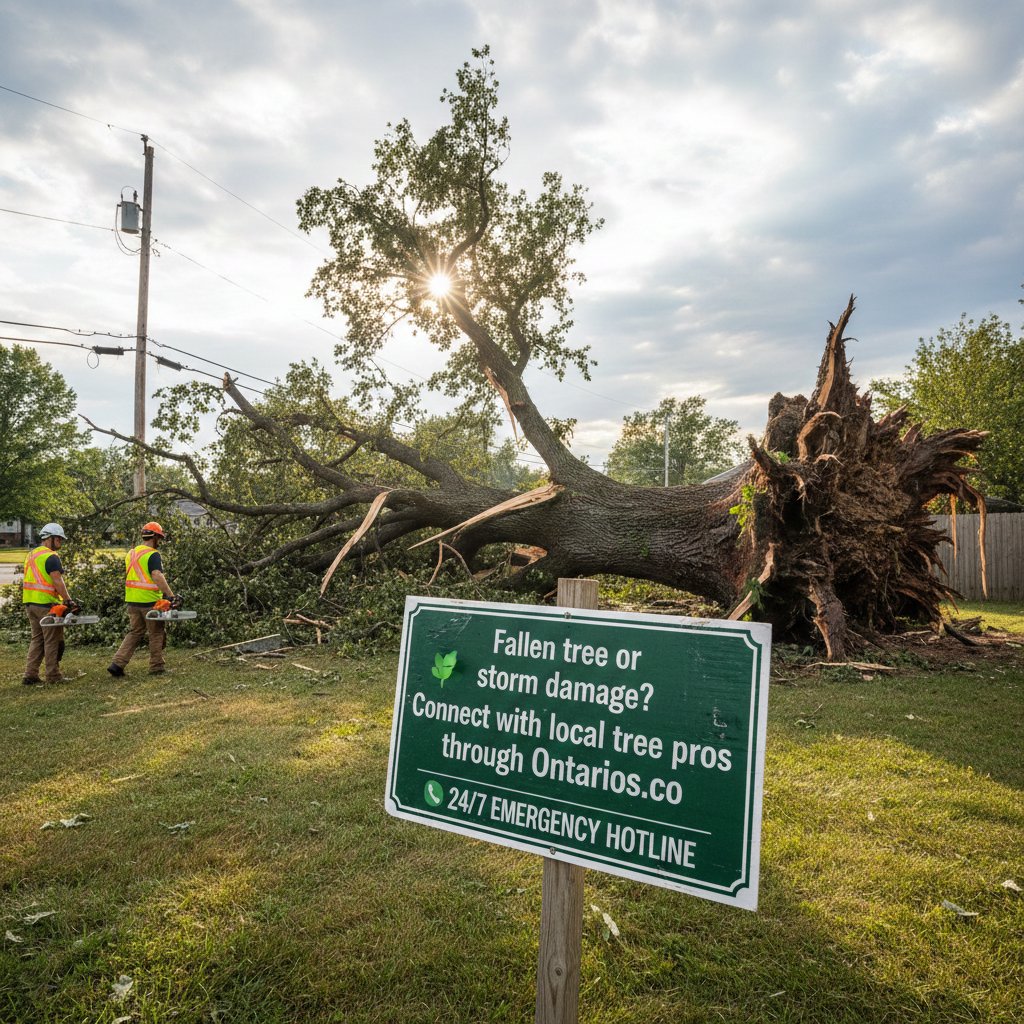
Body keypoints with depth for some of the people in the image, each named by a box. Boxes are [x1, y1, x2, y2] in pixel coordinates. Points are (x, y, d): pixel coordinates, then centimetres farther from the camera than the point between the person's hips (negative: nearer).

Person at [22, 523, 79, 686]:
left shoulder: (31, 555, 16)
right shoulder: (51, 557, -14)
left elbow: (32, 580, 20)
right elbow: (58, 581, -21)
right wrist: (69, 601, -20)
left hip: (30, 603, 9)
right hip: (46, 604, -9)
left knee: (37, 639, 14)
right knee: (53, 641, 0)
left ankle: (30, 675, 11)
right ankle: (53, 676, 5)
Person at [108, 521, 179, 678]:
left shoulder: (131, 553, 13)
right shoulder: (153, 555, -14)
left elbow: (129, 576, 20)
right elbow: (157, 576, -27)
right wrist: (171, 596, -31)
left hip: (132, 600, 7)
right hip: (149, 601, -7)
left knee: (135, 632, 15)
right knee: (156, 634, 7)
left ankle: (117, 664, 5)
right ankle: (156, 668, 13)